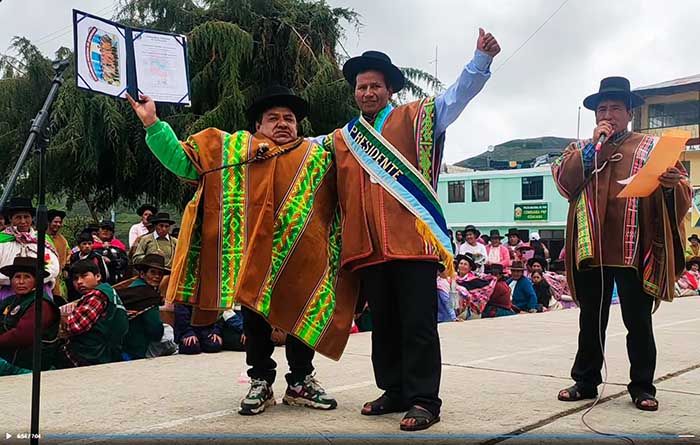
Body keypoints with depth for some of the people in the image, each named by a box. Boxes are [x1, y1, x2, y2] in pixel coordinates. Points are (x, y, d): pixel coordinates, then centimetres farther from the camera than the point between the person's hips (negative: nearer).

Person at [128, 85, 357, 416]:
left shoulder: (318, 156, 17)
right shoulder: (232, 148, 15)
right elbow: (182, 160, 11)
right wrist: (153, 124, 4)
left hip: (301, 254, 1)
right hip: (252, 252, 0)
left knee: (302, 315, 3)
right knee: (255, 315, 5)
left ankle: (301, 382, 20)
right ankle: (260, 383, 20)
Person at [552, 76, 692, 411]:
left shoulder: (651, 147, 10)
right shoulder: (581, 150, 16)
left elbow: (683, 193, 2)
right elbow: (563, 183, -4)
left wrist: (672, 185, -22)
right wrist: (594, 146, -7)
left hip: (635, 253, -2)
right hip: (591, 251, 2)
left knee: (638, 321, 3)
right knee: (591, 320, 11)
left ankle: (642, 387, 15)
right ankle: (585, 381, 21)